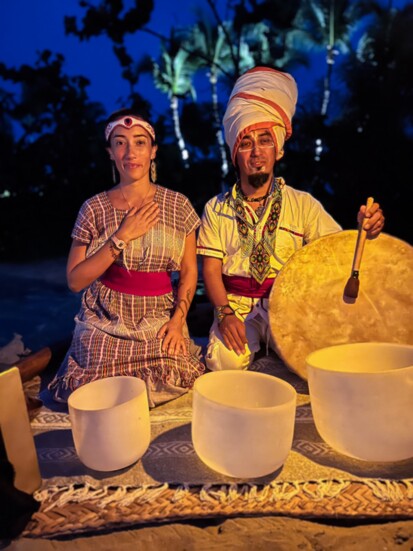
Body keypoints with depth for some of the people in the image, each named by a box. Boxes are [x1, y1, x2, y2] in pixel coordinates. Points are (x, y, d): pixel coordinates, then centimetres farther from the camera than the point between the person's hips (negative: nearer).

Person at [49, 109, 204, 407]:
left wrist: (178, 319, -11)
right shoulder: (95, 208, -2)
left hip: (159, 318, 1)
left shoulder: (178, 205, -1)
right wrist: (122, 237, -14)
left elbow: (189, 271, 3)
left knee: (173, 381, -23)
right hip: (106, 318, 0)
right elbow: (75, 280, -5)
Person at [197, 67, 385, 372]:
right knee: (226, 360, -26)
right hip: (235, 305, 0)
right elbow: (211, 269, -1)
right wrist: (225, 313, -16)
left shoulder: (303, 204, 3)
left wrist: (364, 226, -24)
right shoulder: (216, 208, 3)